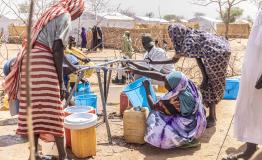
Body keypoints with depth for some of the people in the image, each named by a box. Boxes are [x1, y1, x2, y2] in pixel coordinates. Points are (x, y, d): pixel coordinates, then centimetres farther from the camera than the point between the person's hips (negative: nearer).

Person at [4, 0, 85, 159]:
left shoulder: (51, 13, 26)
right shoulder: (65, 16, -1)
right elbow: (57, 49, -13)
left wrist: (72, 66, 42)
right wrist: (61, 82, -13)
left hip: (29, 59, 9)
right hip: (42, 62, -9)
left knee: (34, 108, 9)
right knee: (52, 111, -6)